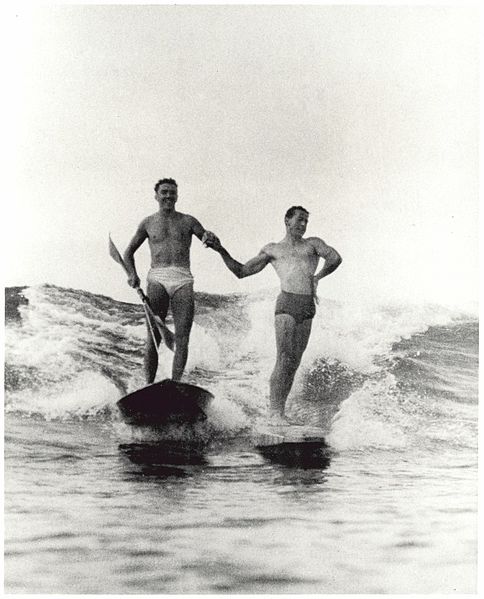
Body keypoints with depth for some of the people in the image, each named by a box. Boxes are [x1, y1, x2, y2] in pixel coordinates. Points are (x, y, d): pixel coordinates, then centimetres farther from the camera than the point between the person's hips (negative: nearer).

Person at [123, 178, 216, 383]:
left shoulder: (188, 221, 15)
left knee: (182, 338, -7)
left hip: (183, 281, 1)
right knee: (153, 337, -10)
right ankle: (149, 385, -6)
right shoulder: (148, 223, 16)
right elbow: (129, 252, 23)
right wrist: (132, 274, 3)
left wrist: (211, 237, -14)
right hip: (157, 279, 0)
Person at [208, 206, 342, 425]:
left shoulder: (313, 243, 20)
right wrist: (221, 251, 8)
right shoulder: (272, 250, 18)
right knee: (284, 360, -13)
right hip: (287, 304, -2)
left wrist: (316, 278, 8)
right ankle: (275, 412, -10)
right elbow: (241, 271, 18)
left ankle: (279, 411, 5)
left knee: (294, 363, 1)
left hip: (308, 308, 2)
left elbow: (335, 258, 6)